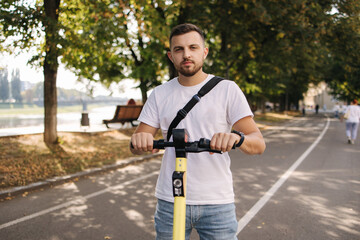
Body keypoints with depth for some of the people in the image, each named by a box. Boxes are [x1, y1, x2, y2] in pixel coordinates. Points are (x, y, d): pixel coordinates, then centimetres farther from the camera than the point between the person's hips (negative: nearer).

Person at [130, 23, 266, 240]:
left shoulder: (227, 89, -2)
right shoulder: (160, 94, 6)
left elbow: (259, 144, -8)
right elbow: (136, 146, 5)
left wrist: (236, 138, -31)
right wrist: (139, 140, -20)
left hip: (217, 203, -2)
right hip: (170, 201, 2)